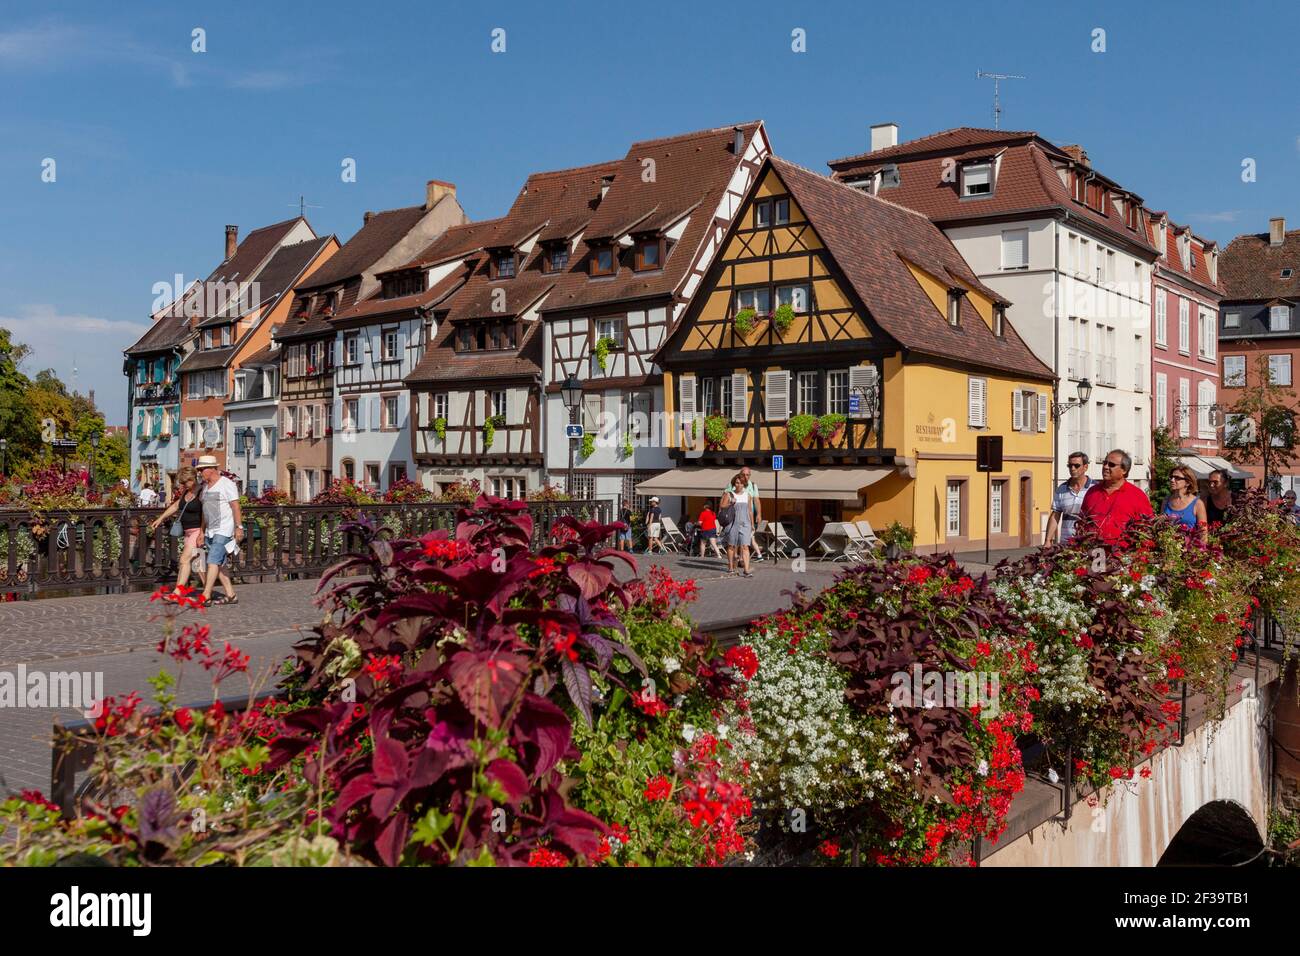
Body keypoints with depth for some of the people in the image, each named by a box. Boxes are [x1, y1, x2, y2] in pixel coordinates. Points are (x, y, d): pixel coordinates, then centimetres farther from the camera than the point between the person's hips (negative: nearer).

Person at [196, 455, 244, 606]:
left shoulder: (227, 484, -8)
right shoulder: (205, 486, 15)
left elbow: (235, 507, -11)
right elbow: (205, 510, 19)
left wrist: (239, 527, -16)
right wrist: (202, 531, 18)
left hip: (224, 531, -8)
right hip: (210, 531, 8)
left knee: (213, 562, -14)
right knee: (219, 565, 7)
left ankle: (206, 596, -16)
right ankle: (231, 595, 11)